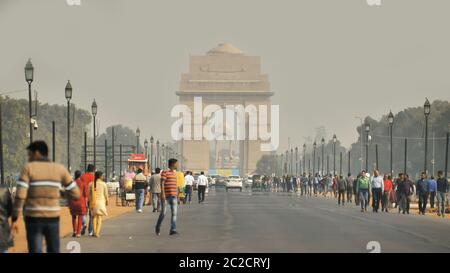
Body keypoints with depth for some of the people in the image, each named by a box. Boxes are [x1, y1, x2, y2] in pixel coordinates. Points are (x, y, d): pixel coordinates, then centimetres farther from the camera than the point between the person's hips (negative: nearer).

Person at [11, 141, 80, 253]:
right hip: (52, 219, 2)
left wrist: (14, 219, -8)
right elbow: (76, 194, 3)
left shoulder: (28, 168, -7)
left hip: (33, 219, -2)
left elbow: (20, 196, -14)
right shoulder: (60, 169, 1)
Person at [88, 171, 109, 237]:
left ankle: (94, 231, 13)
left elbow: (89, 194, 2)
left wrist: (89, 201, 13)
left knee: (94, 216, 16)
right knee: (99, 217, 4)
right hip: (101, 201, -2)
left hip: (93, 202, 2)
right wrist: (106, 201, 16)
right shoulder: (103, 184, -5)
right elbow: (106, 194, 0)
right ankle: (97, 233, -3)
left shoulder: (91, 184, 0)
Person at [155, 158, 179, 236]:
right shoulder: (165, 172, -7)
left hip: (173, 196, 6)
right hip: (166, 196, -6)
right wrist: (163, 193, -22)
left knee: (174, 213, -6)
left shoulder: (174, 173, 17)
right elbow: (162, 183, -14)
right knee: (163, 213, -1)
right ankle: (158, 227, 21)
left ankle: (173, 230, -8)